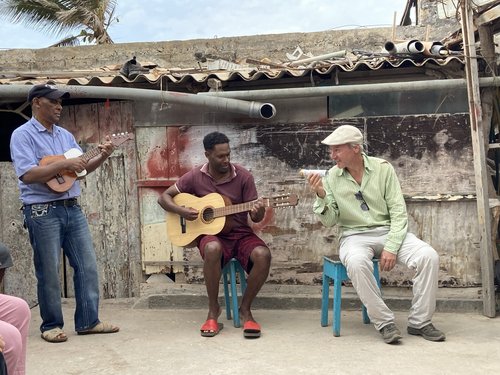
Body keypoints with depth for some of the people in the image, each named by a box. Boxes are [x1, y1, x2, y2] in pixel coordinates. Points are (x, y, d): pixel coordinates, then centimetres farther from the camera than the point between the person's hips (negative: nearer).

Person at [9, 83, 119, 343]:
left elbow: (82, 168, 16)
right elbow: (26, 175, -19)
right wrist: (63, 164, -20)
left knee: (87, 265, 6)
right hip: (42, 211, -7)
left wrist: (102, 157, -1)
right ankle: (51, 325, 16)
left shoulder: (66, 135, 15)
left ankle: (88, 321, 15)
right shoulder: (23, 135, -7)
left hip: (72, 207, 7)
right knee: (49, 272, 2)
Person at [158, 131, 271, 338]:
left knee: (263, 255, -31)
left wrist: (258, 212, -26)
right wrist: (181, 211, -13)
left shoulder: (243, 176, -2)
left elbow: (255, 217, -1)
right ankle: (213, 310, -17)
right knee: (213, 249, -39)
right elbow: (164, 197, 7)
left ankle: (245, 309, -8)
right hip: (211, 233, -1)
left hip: (240, 233, 1)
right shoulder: (195, 176, 0)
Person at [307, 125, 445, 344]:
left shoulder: (382, 168, -2)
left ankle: (419, 322, -8)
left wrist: (391, 247, -15)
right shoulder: (331, 177, 0)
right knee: (357, 262, -37)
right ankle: (384, 322, -20)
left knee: (428, 256, -24)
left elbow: (398, 211, -3)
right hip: (354, 235, -1)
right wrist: (321, 196, -19)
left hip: (388, 231, 1)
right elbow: (329, 221, -1)